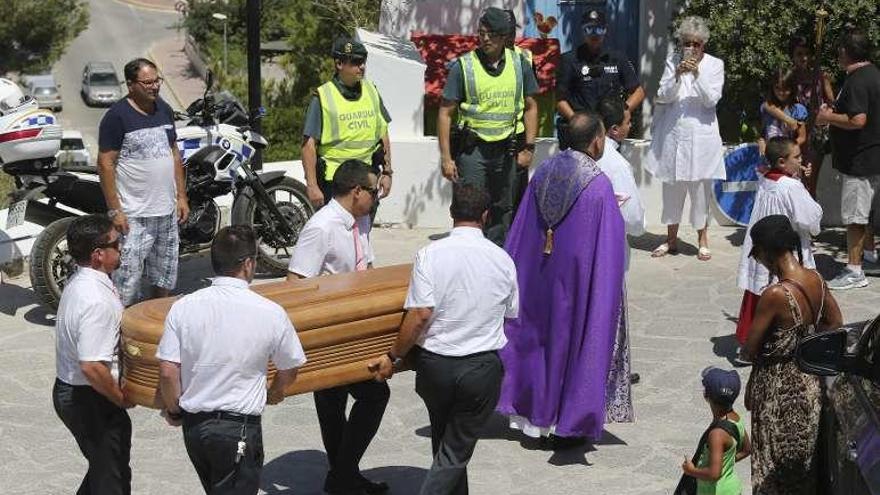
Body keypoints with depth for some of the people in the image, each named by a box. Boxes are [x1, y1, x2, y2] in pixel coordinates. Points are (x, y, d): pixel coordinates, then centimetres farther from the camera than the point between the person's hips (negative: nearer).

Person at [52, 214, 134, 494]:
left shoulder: (81, 282, 3)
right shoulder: (96, 301, -28)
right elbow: (92, 366, -31)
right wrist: (121, 399, -17)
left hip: (69, 390, 9)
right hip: (89, 399, -9)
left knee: (103, 465, 24)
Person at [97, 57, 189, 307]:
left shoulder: (164, 109, 10)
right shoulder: (117, 116, -11)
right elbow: (105, 164, -13)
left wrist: (181, 196, 12)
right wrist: (115, 211, -16)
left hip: (167, 211, 7)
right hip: (133, 216, -7)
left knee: (166, 276, 16)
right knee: (128, 279, -8)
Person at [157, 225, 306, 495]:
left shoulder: (182, 307, -7)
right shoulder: (271, 313, -11)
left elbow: (167, 372, -8)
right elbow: (289, 371, 2)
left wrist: (173, 410, 11)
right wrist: (273, 394, 24)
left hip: (193, 424, 4)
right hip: (239, 428, -4)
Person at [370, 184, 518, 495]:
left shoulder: (431, 254, -10)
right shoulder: (503, 259, -2)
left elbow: (420, 314, -17)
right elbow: (511, 314, 11)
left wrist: (393, 357, -7)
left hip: (435, 364, 0)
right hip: (482, 367, 0)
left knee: (444, 443, 22)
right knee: (456, 451, 6)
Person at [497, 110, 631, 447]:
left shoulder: (543, 173, -2)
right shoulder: (599, 185, -19)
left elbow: (520, 236, 5)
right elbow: (610, 246, -17)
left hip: (538, 278, 5)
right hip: (576, 279, -5)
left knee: (539, 335, 19)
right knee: (572, 339, 8)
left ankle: (531, 412, 28)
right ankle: (567, 424, 18)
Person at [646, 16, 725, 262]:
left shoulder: (715, 64, 0)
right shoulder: (673, 61, 5)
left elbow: (712, 99, -9)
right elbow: (663, 96, -2)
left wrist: (697, 74, -21)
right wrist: (678, 75, -18)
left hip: (701, 134, -2)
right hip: (673, 133, 2)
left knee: (700, 187, 1)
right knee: (672, 186, 8)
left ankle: (703, 240, 12)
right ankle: (671, 239, 19)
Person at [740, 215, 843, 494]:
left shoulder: (775, 295, -28)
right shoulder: (816, 280, -6)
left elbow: (749, 350, -19)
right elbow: (835, 323, 10)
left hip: (779, 390, -7)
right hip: (809, 384, 7)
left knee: (775, 469, 10)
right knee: (804, 457, 23)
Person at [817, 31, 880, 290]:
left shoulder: (857, 81, -21)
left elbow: (857, 120, -30)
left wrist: (828, 117, -16)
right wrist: (834, 112, 14)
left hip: (859, 160, -10)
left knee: (854, 216, -4)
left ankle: (854, 272, 0)